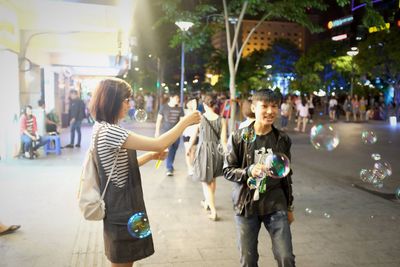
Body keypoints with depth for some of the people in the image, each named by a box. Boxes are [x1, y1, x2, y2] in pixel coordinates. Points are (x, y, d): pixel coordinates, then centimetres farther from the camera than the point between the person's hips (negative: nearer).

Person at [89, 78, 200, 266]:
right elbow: (158, 144, -26)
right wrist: (185, 121, -15)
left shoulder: (102, 128, 7)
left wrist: (150, 156, 5)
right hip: (123, 210, -10)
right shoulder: (109, 131, -25)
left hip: (122, 207, 10)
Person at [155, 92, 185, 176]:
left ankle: (170, 167, 27)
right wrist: (157, 131, -1)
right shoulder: (164, 107, -2)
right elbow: (159, 120, 1)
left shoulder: (180, 109, 3)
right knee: (168, 150, -10)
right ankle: (169, 168, -6)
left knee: (173, 151, 10)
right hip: (166, 132, -3)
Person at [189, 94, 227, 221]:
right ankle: (207, 202, 43)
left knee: (206, 182, 8)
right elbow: (223, 141, -6)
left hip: (203, 150, -3)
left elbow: (193, 136, 0)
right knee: (212, 179, 24)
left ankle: (213, 211, 3)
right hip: (216, 151, 3)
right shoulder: (221, 120, -6)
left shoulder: (199, 118, -9)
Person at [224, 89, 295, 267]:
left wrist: (289, 207, 14)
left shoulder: (283, 139, 1)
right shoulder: (239, 137, -8)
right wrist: (249, 171, -23)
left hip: (275, 205, 1)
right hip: (246, 205, -1)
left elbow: (286, 174, 10)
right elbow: (227, 170, -5)